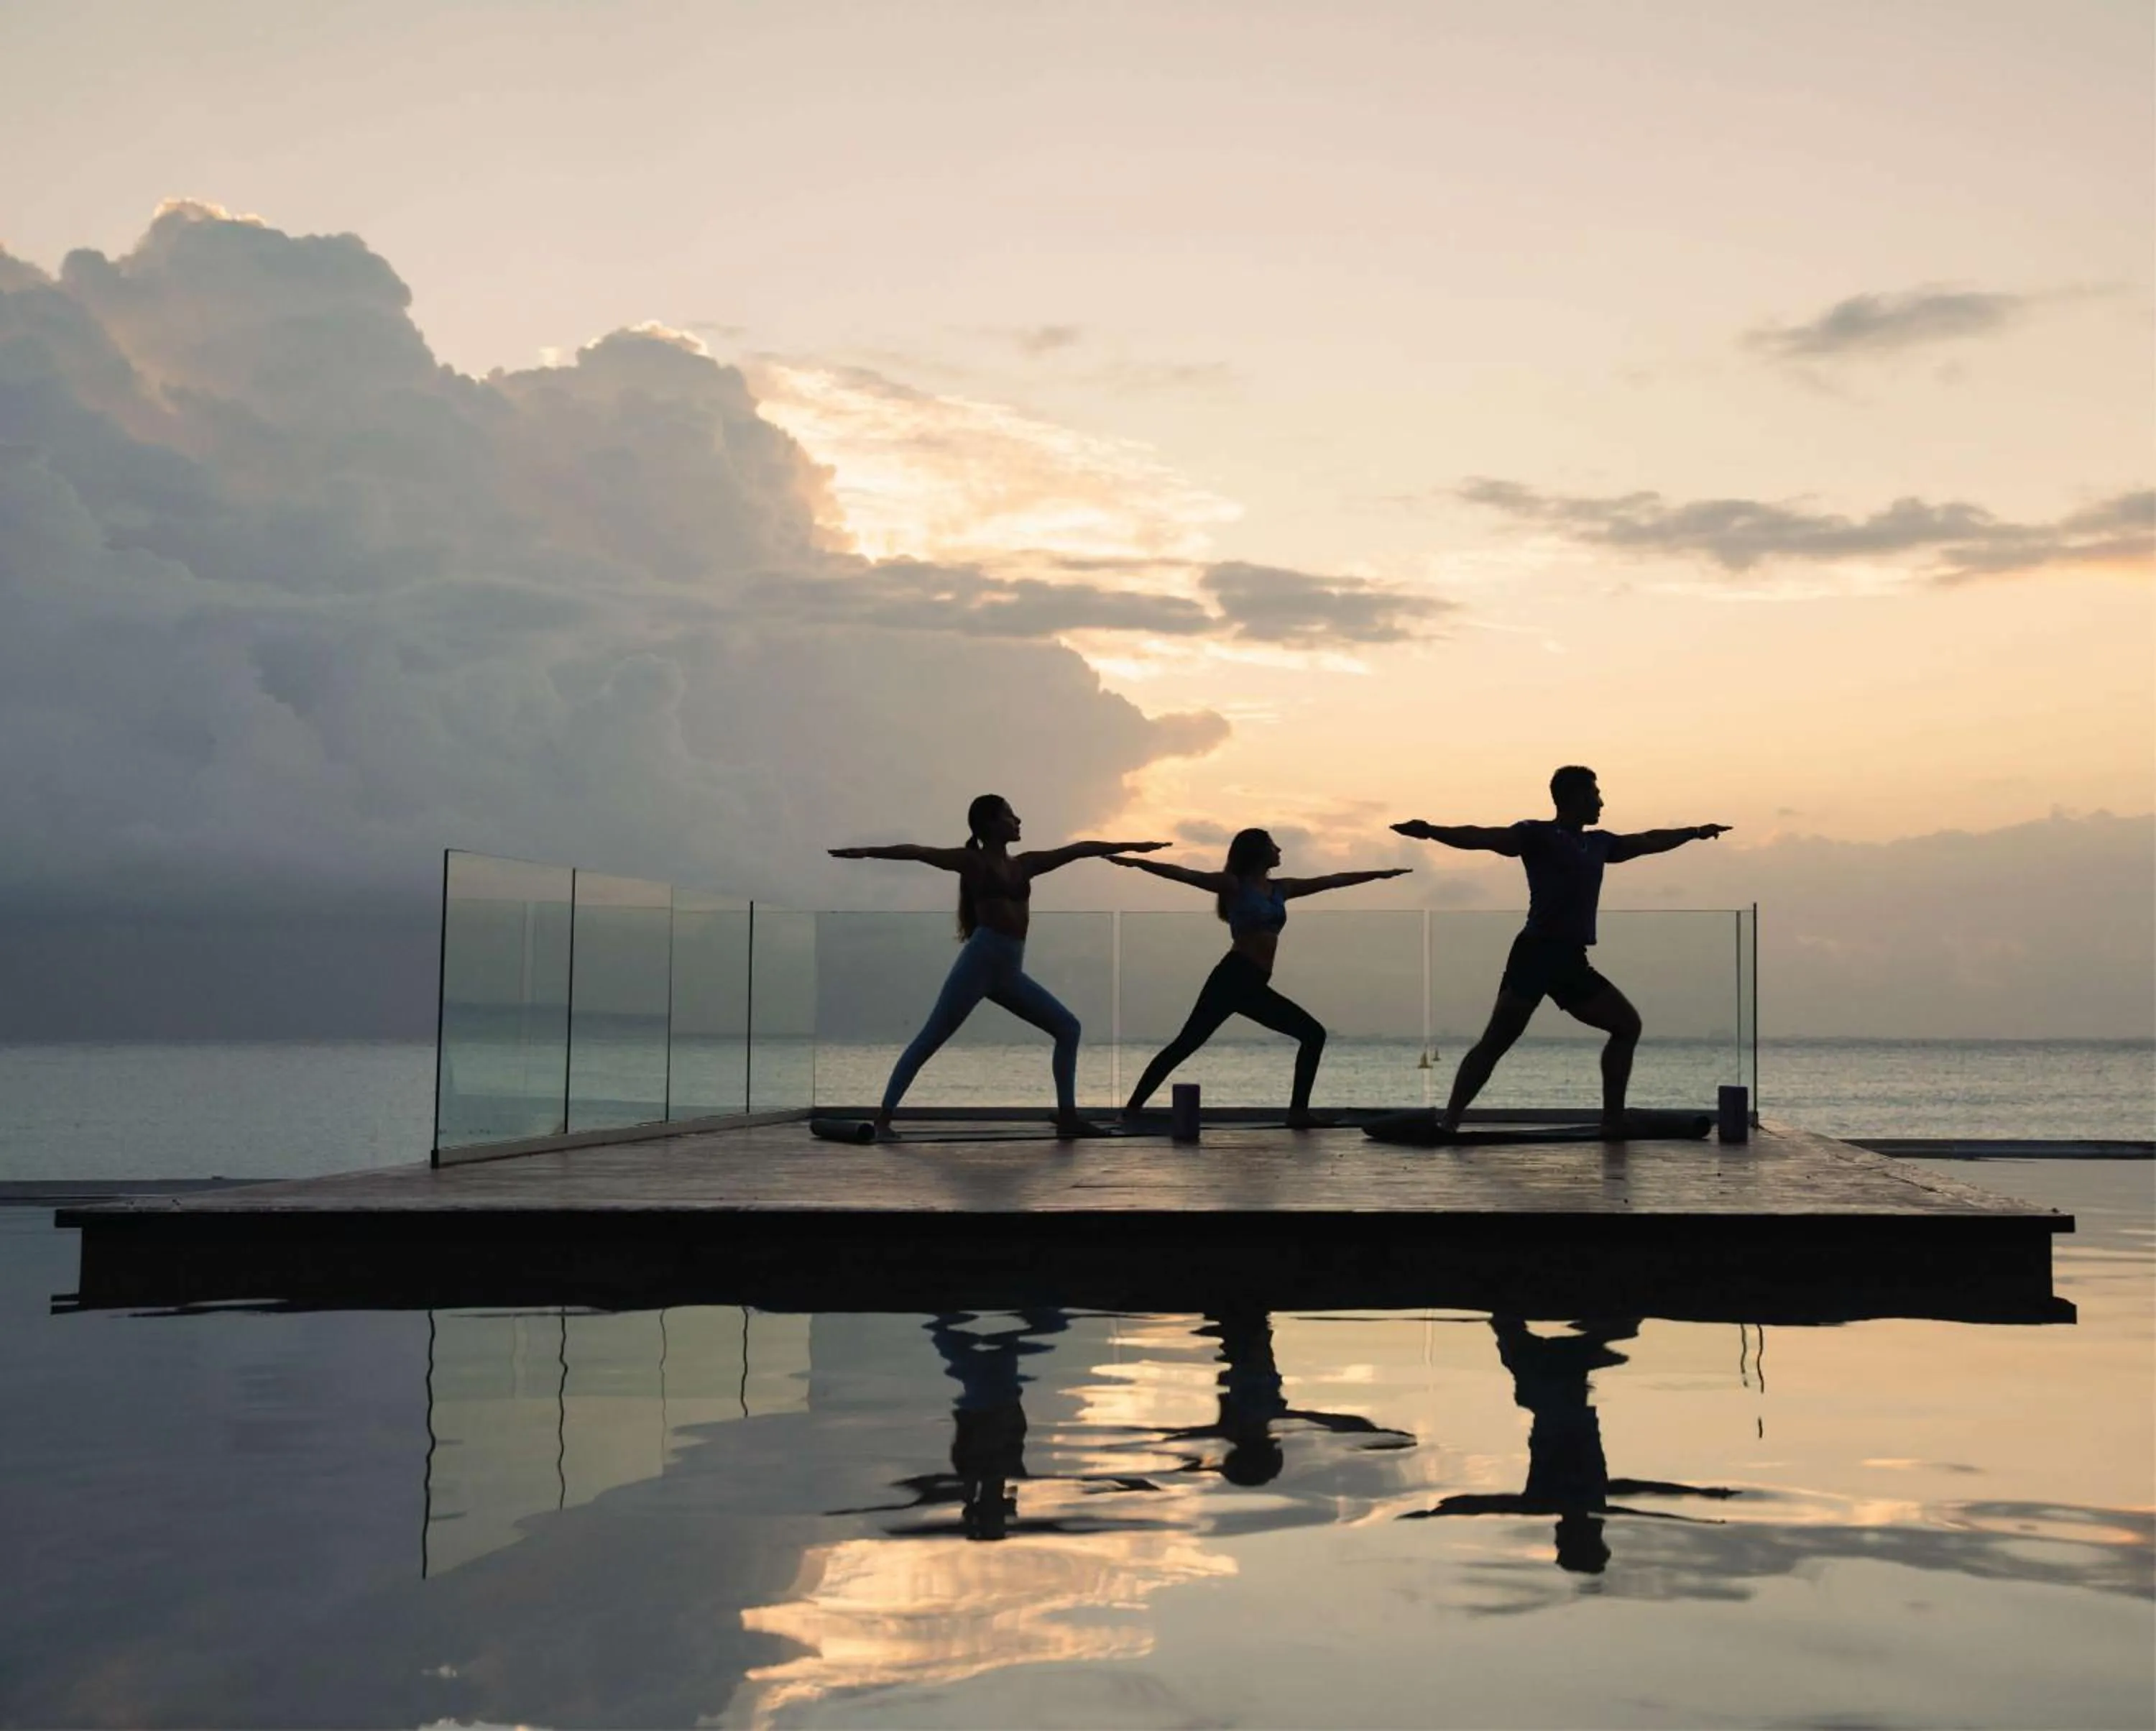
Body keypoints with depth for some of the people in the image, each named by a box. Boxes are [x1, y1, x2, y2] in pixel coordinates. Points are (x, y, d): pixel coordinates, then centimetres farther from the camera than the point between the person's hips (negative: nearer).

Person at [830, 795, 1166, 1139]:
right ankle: (883, 1119, -13)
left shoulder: (1023, 864, 19)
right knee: (929, 1041, -11)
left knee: (1068, 1027, 6)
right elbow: (918, 852, -8)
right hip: (979, 962, -7)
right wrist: (867, 852, -20)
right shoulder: (972, 861, 2)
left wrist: (1131, 846, 27)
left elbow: (1078, 850, 23)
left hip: (1010, 972, 7)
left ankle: (1067, 1117, 7)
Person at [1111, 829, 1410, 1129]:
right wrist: (1139, 863, -22)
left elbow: (1333, 880, 26)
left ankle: (1298, 1111, 2)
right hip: (1233, 978, -8)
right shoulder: (1234, 885, 1)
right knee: (1188, 1042, -14)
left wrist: (1381, 874, 33)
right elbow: (1186, 876, -10)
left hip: (1256, 986, 8)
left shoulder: (1280, 888, 20)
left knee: (1313, 1034, 5)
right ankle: (1134, 1106, -14)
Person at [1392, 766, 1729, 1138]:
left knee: (1627, 1025, 7)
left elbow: (1647, 841, 36)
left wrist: (1694, 832, 48)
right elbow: (1485, 838, -15)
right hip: (1536, 954, -8)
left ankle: (1613, 1121, 10)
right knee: (1496, 1041, -13)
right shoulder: (1538, 835, -2)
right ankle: (1448, 1122, -13)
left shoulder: (1598, 843, 19)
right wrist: (1431, 831, -30)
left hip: (1572, 961, 8)